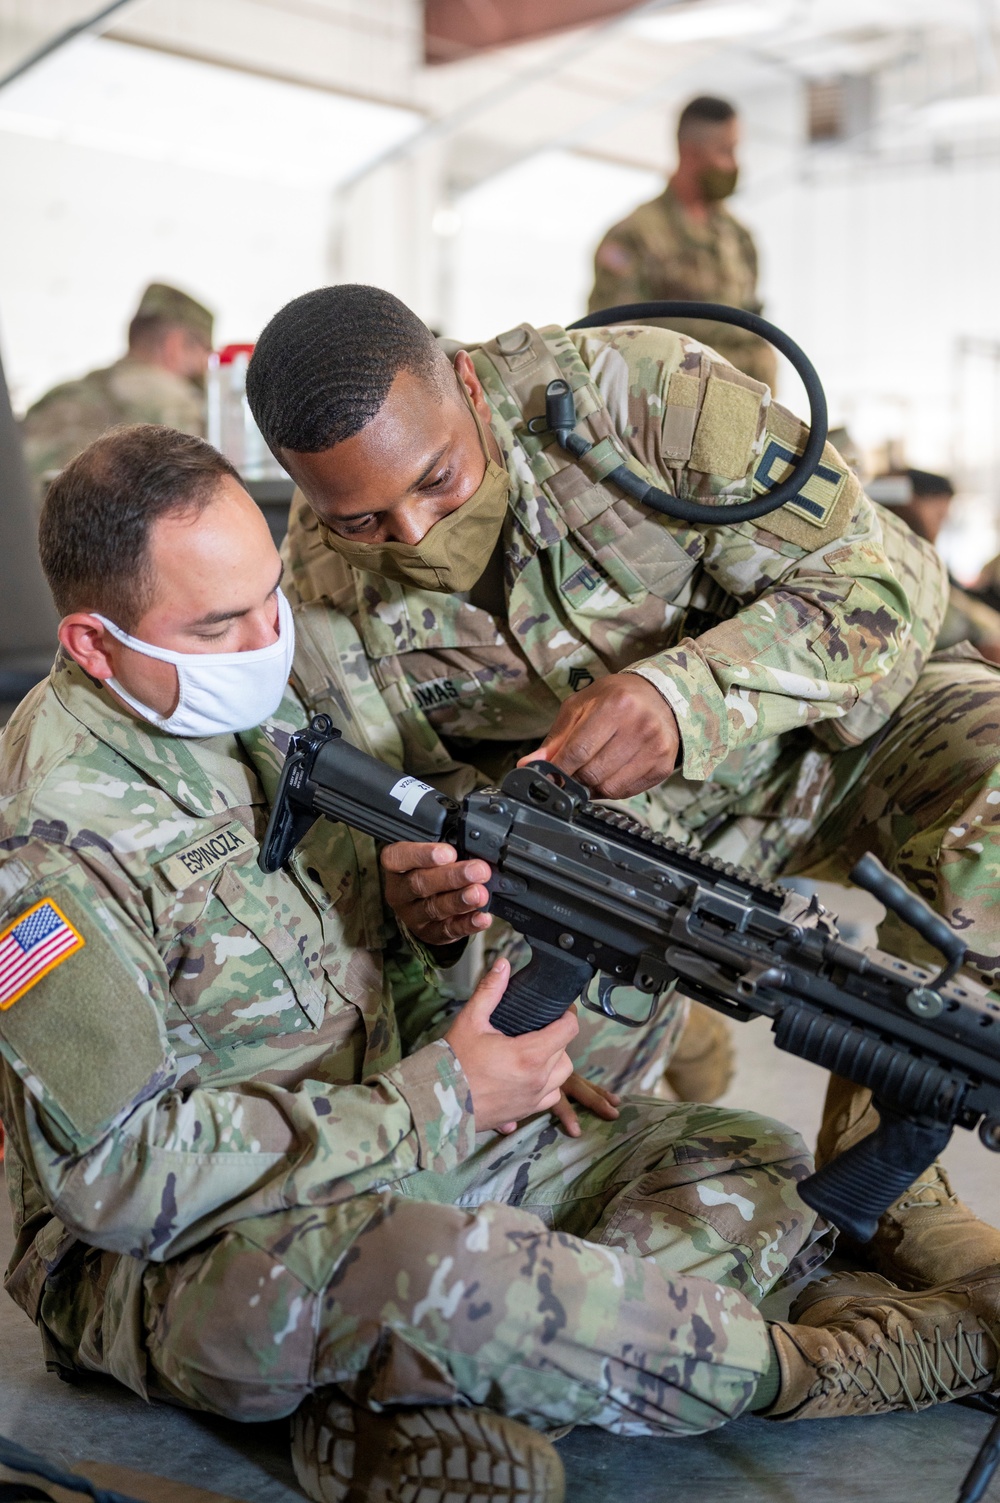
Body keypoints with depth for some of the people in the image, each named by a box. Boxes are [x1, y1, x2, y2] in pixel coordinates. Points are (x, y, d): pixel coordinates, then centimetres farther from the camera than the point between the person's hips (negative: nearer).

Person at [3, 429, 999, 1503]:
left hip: (385, 1158, 8)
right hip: (167, 1261, -8)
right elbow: (123, 1175, -23)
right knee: (427, 1269, -41)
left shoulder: (260, 704, 3)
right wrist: (435, 1105, -21)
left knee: (749, 1171, -2)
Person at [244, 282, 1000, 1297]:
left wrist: (686, 694, -40)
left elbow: (884, 575, -23)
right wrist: (431, 891, -31)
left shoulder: (638, 393, -25)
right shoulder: (317, 613, -17)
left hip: (796, 747, 0)